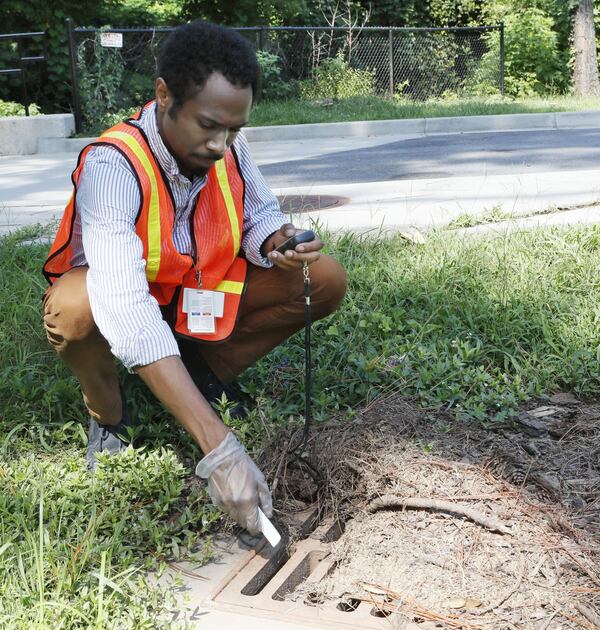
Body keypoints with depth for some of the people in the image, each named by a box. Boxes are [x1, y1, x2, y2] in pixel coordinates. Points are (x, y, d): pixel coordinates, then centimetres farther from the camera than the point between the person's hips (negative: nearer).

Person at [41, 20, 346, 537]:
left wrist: (275, 242, -28)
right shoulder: (111, 165, -34)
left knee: (327, 279, -12)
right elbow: (128, 314, -45)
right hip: (121, 301, -4)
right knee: (75, 307, -40)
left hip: (201, 292, 5)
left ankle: (207, 375, 5)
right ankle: (108, 414, -6)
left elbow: (260, 213, 1)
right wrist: (219, 449, -52)